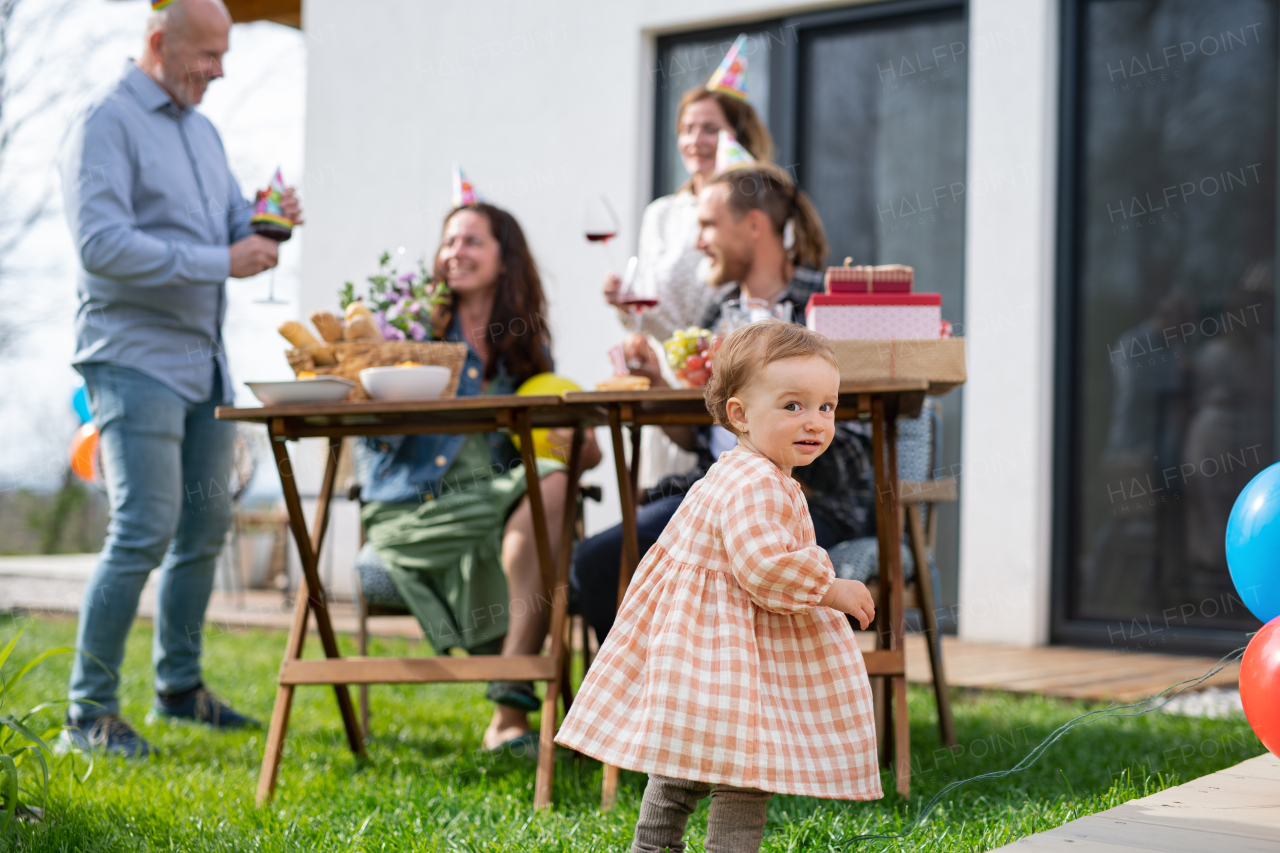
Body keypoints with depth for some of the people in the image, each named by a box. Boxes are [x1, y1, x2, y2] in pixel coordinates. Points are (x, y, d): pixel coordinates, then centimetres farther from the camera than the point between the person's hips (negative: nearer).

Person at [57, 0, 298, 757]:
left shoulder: (202, 131, 17)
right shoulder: (106, 125, -10)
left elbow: (231, 232, 21)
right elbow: (102, 243, -21)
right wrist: (221, 261, -22)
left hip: (203, 360, 9)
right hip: (135, 360, -8)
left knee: (206, 527, 13)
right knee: (144, 533, -12)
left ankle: (180, 686, 27)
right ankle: (89, 713, -3)